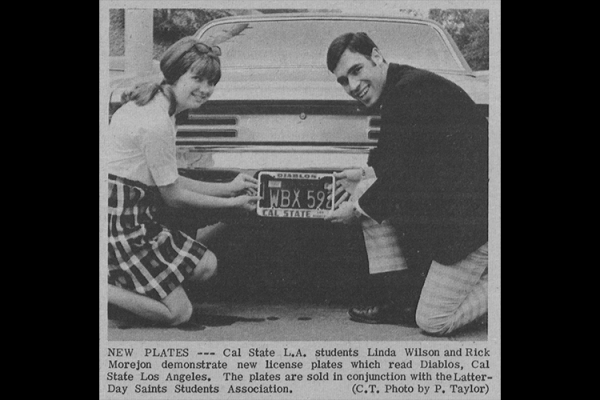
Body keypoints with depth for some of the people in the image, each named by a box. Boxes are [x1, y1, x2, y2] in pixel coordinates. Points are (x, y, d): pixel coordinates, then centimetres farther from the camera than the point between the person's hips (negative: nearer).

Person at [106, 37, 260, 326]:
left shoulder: (157, 106, 11)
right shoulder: (156, 124, -21)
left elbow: (168, 181, 15)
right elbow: (173, 196, -11)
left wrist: (228, 187, 16)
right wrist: (233, 203, 1)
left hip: (135, 216, 10)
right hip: (120, 223, -10)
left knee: (206, 265, 9)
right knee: (177, 313, -8)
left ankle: (115, 280, 7)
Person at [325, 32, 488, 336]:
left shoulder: (413, 90, -20)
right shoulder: (403, 87, 10)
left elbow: (402, 176, -17)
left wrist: (357, 209, -3)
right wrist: (367, 173, 18)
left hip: (475, 216, -10)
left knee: (434, 322, -6)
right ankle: (409, 298, 11)